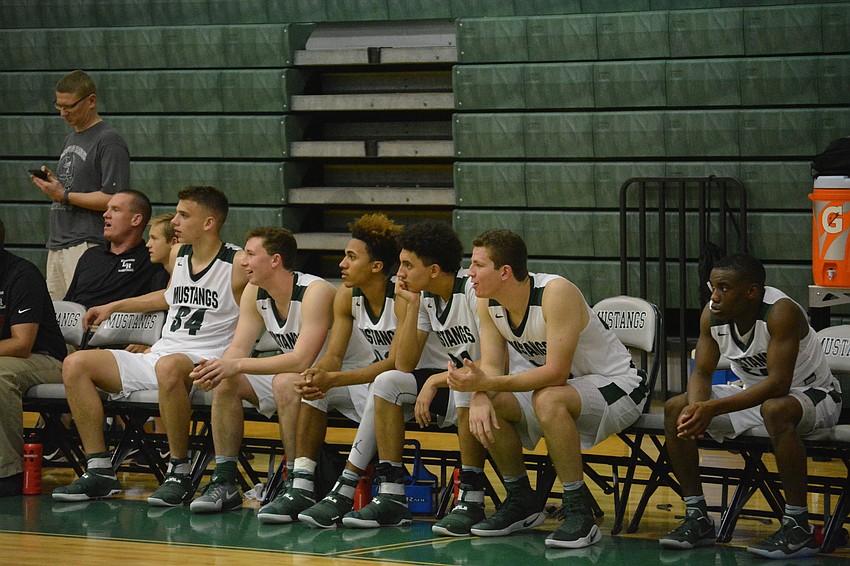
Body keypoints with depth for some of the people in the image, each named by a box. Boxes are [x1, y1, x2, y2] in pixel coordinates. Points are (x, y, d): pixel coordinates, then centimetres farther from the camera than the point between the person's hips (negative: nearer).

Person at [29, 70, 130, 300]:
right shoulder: (70, 140, 21)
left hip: (88, 245, -9)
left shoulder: (109, 141, -8)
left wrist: (63, 195, -13)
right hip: (56, 246, 9)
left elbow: (113, 199, -16)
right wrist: (51, 182, 7)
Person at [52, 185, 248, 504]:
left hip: (203, 363, -8)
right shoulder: (178, 255, 14)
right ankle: (100, 472, -7)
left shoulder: (238, 265, -9)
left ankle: (179, 474, -29)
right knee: (76, 364, -5)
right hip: (157, 357, 8)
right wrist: (113, 307, 35)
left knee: (168, 367, -43)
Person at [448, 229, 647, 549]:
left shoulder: (557, 292, -28)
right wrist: (480, 398, -28)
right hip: (569, 391, 8)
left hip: (618, 387, -8)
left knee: (548, 399, -36)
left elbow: (557, 372, -33)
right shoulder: (489, 303, -5)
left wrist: (488, 383, -39)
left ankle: (579, 514, -28)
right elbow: (491, 366, -4)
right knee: (487, 405, -10)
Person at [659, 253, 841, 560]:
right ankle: (696, 517, -1)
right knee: (675, 409, -9)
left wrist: (714, 408, -41)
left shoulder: (781, 312, -30)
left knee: (775, 410, -41)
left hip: (812, 394, -7)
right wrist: (697, 407, -29)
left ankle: (798, 527, -33)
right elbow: (701, 373, -5)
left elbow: (778, 384, -36)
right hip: (755, 394, 7)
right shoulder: (712, 315, -10)